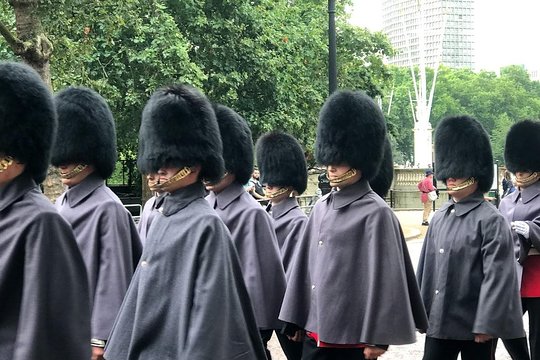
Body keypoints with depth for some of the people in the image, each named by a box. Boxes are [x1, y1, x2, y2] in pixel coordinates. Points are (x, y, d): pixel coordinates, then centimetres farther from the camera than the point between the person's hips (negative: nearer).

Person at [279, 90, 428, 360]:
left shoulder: (376, 213, -11)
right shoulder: (321, 208, 10)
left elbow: (385, 278, -14)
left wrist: (378, 337, -15)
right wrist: (295, 318, 15)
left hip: (353, 336, -7)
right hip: (316, 331, 7)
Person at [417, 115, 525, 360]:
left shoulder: (491, 221, -12)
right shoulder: (440, 218, 8)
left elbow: (497, 277, -16)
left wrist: (486, 325, -19)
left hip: (474, 324, -6)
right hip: (438, 322, 6)